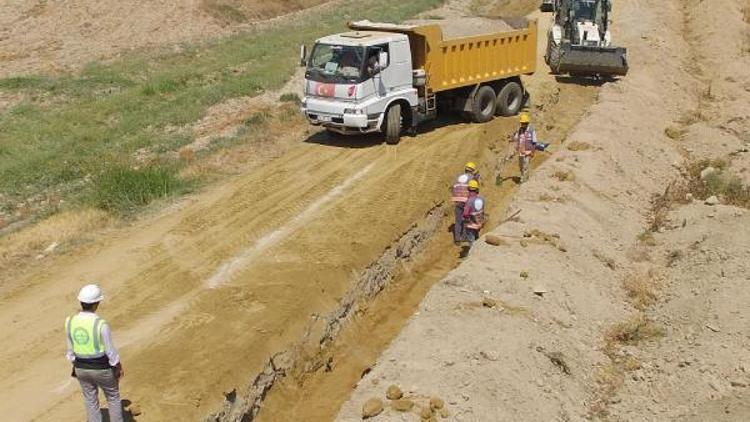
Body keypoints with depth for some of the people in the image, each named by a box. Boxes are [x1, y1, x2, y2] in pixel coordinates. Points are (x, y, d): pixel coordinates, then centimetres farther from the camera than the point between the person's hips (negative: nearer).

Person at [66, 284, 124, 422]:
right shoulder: (101, 324, -29)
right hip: (102, 369, -4)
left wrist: (75, 366, 16)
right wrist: (119, 368, -2)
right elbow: (111, 351, -19)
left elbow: (71, 349, -1)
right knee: (113, 397, 21)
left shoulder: (70, 321, -14)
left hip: (82, 368, 4)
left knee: (90, 401, 22)